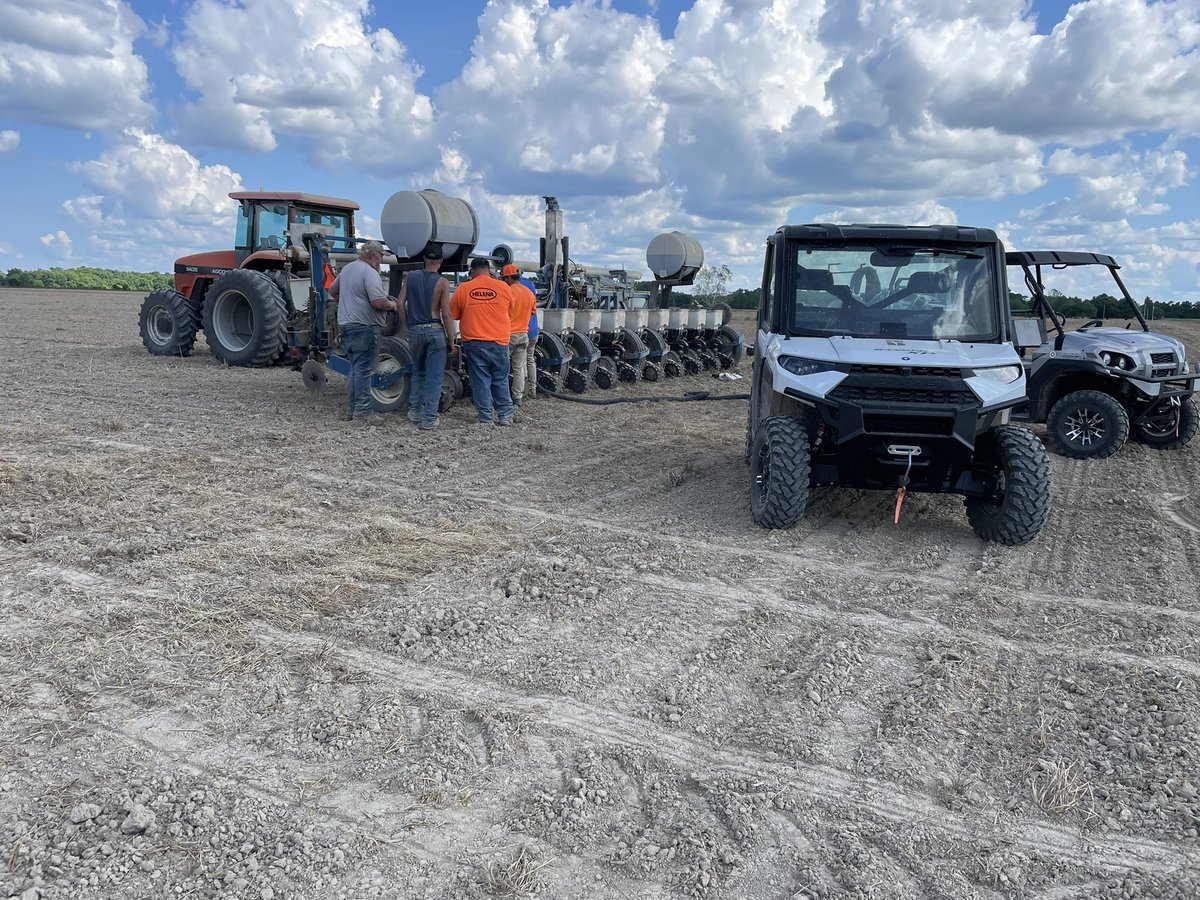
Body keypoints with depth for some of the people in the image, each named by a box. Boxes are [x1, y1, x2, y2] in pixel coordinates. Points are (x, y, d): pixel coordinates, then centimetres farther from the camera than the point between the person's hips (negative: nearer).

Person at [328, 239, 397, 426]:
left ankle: (354, 409, 20)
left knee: (355, 368, 15)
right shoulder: (369, 273, -15)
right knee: (363, 369, -5)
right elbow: (378, 302, -24)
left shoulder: (347, 268, 14)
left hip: (346, 325, 9)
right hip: (365, 327, -9)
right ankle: (363, 411, -3)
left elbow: (332, 290, 26)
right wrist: (392, 305, -5)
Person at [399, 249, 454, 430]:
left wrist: (407, 326, 14)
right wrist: (451, 340, -4)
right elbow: (446, 314, -10)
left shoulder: (410, 277, 3)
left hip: (415, 331, 4)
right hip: (435, 330, -4)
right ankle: (429, 419, 1)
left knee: (418, 373, 22)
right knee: (434, 377, 2)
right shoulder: (442, 283, -7)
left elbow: (400, 304, 2)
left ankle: (414, 412, 25)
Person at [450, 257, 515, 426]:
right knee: (500, 381, 14)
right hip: (500, 342, 1)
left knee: (480, 382, 5)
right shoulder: (503, 287, -1)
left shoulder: (462, 289, -2)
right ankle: (506, 416, 17)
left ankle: (486, 419, 6)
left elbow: (453, 315, 6)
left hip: (474, 344, -1)